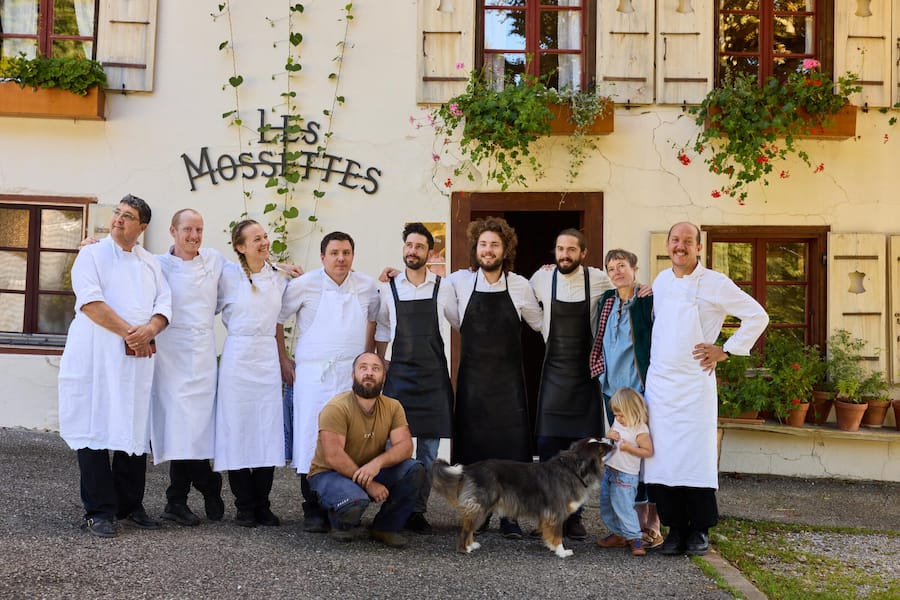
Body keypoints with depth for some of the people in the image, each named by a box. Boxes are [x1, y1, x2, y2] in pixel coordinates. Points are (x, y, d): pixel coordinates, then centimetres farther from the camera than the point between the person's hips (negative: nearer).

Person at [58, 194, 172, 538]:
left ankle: (130, 506, 15)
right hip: (97, 357, -4)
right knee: (96, 430, -3)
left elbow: (164, 306, 8)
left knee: (134, 430, 5)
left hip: (138, 359, 4)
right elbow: (91, 302, -10)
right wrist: (129, 333, -13)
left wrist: (149, 330, -13)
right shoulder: (92, 255, 3)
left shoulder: (151, 264, 16)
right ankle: (99, 511, 2)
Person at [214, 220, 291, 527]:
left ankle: (263, 505, 12)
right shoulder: (228, 275, -3)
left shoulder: (279, 278, 10)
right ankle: (244, 506, 9)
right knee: (237, 430, -1)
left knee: (268, 431, 3)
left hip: (268, 357, 4)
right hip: (237, 357, -4)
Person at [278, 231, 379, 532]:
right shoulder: (304, 285, -3)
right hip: (314, 375, -3)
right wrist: (283, 360, 3)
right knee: (312, 440, -5)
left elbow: (372, 319, 24)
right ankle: (313, 512, 2)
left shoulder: (367, 287, 7)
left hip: (354, 375, 3)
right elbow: (276, 319, 5)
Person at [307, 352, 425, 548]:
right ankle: (341, 525, 2)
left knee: (415, 470, -19)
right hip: (329, 473, -5)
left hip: (372, 472, 5)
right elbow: (333, 456, -25)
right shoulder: (337, 408, -19)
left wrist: (378, 462, -33)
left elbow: (405, 446, -13)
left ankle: (385, 527, 1)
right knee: (355, 501, -38)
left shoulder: (393, 407, -2)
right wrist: (368, 484, -24)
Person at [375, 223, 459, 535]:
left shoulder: (443, 288, 1)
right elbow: (381, 329, 11)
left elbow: (462, 324, 10)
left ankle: (418, 510, 12)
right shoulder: (388, 288, 4)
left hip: (433, 376, 0)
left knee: (429, 447, 3)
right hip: (399, 374, 0)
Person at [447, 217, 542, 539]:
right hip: (472, 376, 0)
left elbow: (540, 323, 15)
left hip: (508, 378, 0)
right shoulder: (459, 281, -2)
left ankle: (509, 516, 6)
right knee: (472, 442, 5)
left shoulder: (521, 286, 0)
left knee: (511, 444, -2)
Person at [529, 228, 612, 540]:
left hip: (586, 372, 0)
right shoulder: (542, 279, -3)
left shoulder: (599, 280, -6)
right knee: (548, 444, -2)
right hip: (554, 371, 1)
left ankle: (574, 516, 14)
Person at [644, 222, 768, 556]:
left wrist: (726, 351, -3)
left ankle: (699, 531, 9)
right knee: (661, 459, 1)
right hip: (658, 382, 4)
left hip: (694, 384, -4)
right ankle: (675, 529, 12)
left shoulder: (715, 284, -4)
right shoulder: (660, 282, 12)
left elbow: (757, 316, -1)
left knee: (696, 458, -4)